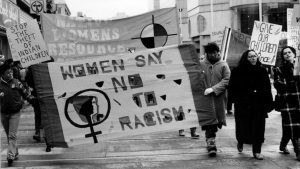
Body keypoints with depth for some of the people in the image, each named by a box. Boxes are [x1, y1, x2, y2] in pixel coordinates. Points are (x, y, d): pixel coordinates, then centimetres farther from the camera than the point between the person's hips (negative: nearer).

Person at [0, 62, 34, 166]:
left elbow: (25, 93, 8)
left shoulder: (16, 82, -2)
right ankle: (15, 153, 28)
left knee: (12, 136, -9)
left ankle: (11, 156, -10)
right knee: (9, 136, 13)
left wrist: (32, 99, 3)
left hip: (15, 113, -2)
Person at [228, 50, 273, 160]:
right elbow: (232, 88, -3)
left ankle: (257, 151, 10)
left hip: (259, 105, 2)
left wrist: (269, 104, 1)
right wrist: (234, 99, -15)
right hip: (243, 105, -2)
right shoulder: (238, 71, -1)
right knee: (243, 126, 5)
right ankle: (240, 142, 37)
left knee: (258, 128, 0)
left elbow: (268, 89, 6)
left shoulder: (262, 71, 6)